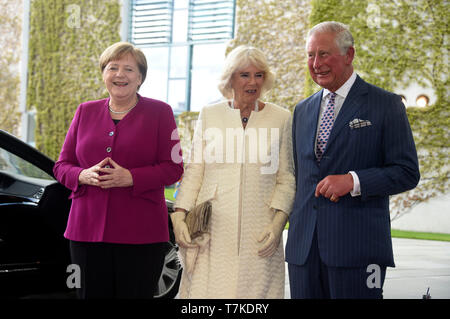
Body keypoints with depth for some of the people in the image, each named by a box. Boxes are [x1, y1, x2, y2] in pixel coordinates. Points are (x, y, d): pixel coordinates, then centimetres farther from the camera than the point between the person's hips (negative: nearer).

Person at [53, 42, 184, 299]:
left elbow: (173, 168, -2)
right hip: (88, 229, 3)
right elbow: (62, 166, 14)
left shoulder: (159, 112, 5)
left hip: (141, 234, -3)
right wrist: (84, 176, -9)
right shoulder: (86, 112, 14)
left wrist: (130, 178, -16)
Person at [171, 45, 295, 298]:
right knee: (205, 289, -5)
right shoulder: (209, 115, 10)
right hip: (212, 231, 1)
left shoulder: (282, 119, 7)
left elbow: (286, 178, 7)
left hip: (258, 235, 0)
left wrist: (278, 223, -6)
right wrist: (179, 216, -1)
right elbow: (194, 171, 10)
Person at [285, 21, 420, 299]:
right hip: (303, 248, 5)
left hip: (357, 247, -5)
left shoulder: (386, 105, 0)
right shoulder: (302, 110, 17)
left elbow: (407, 172, -5)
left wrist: (353, 181, -17)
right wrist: (296, 229, 13)